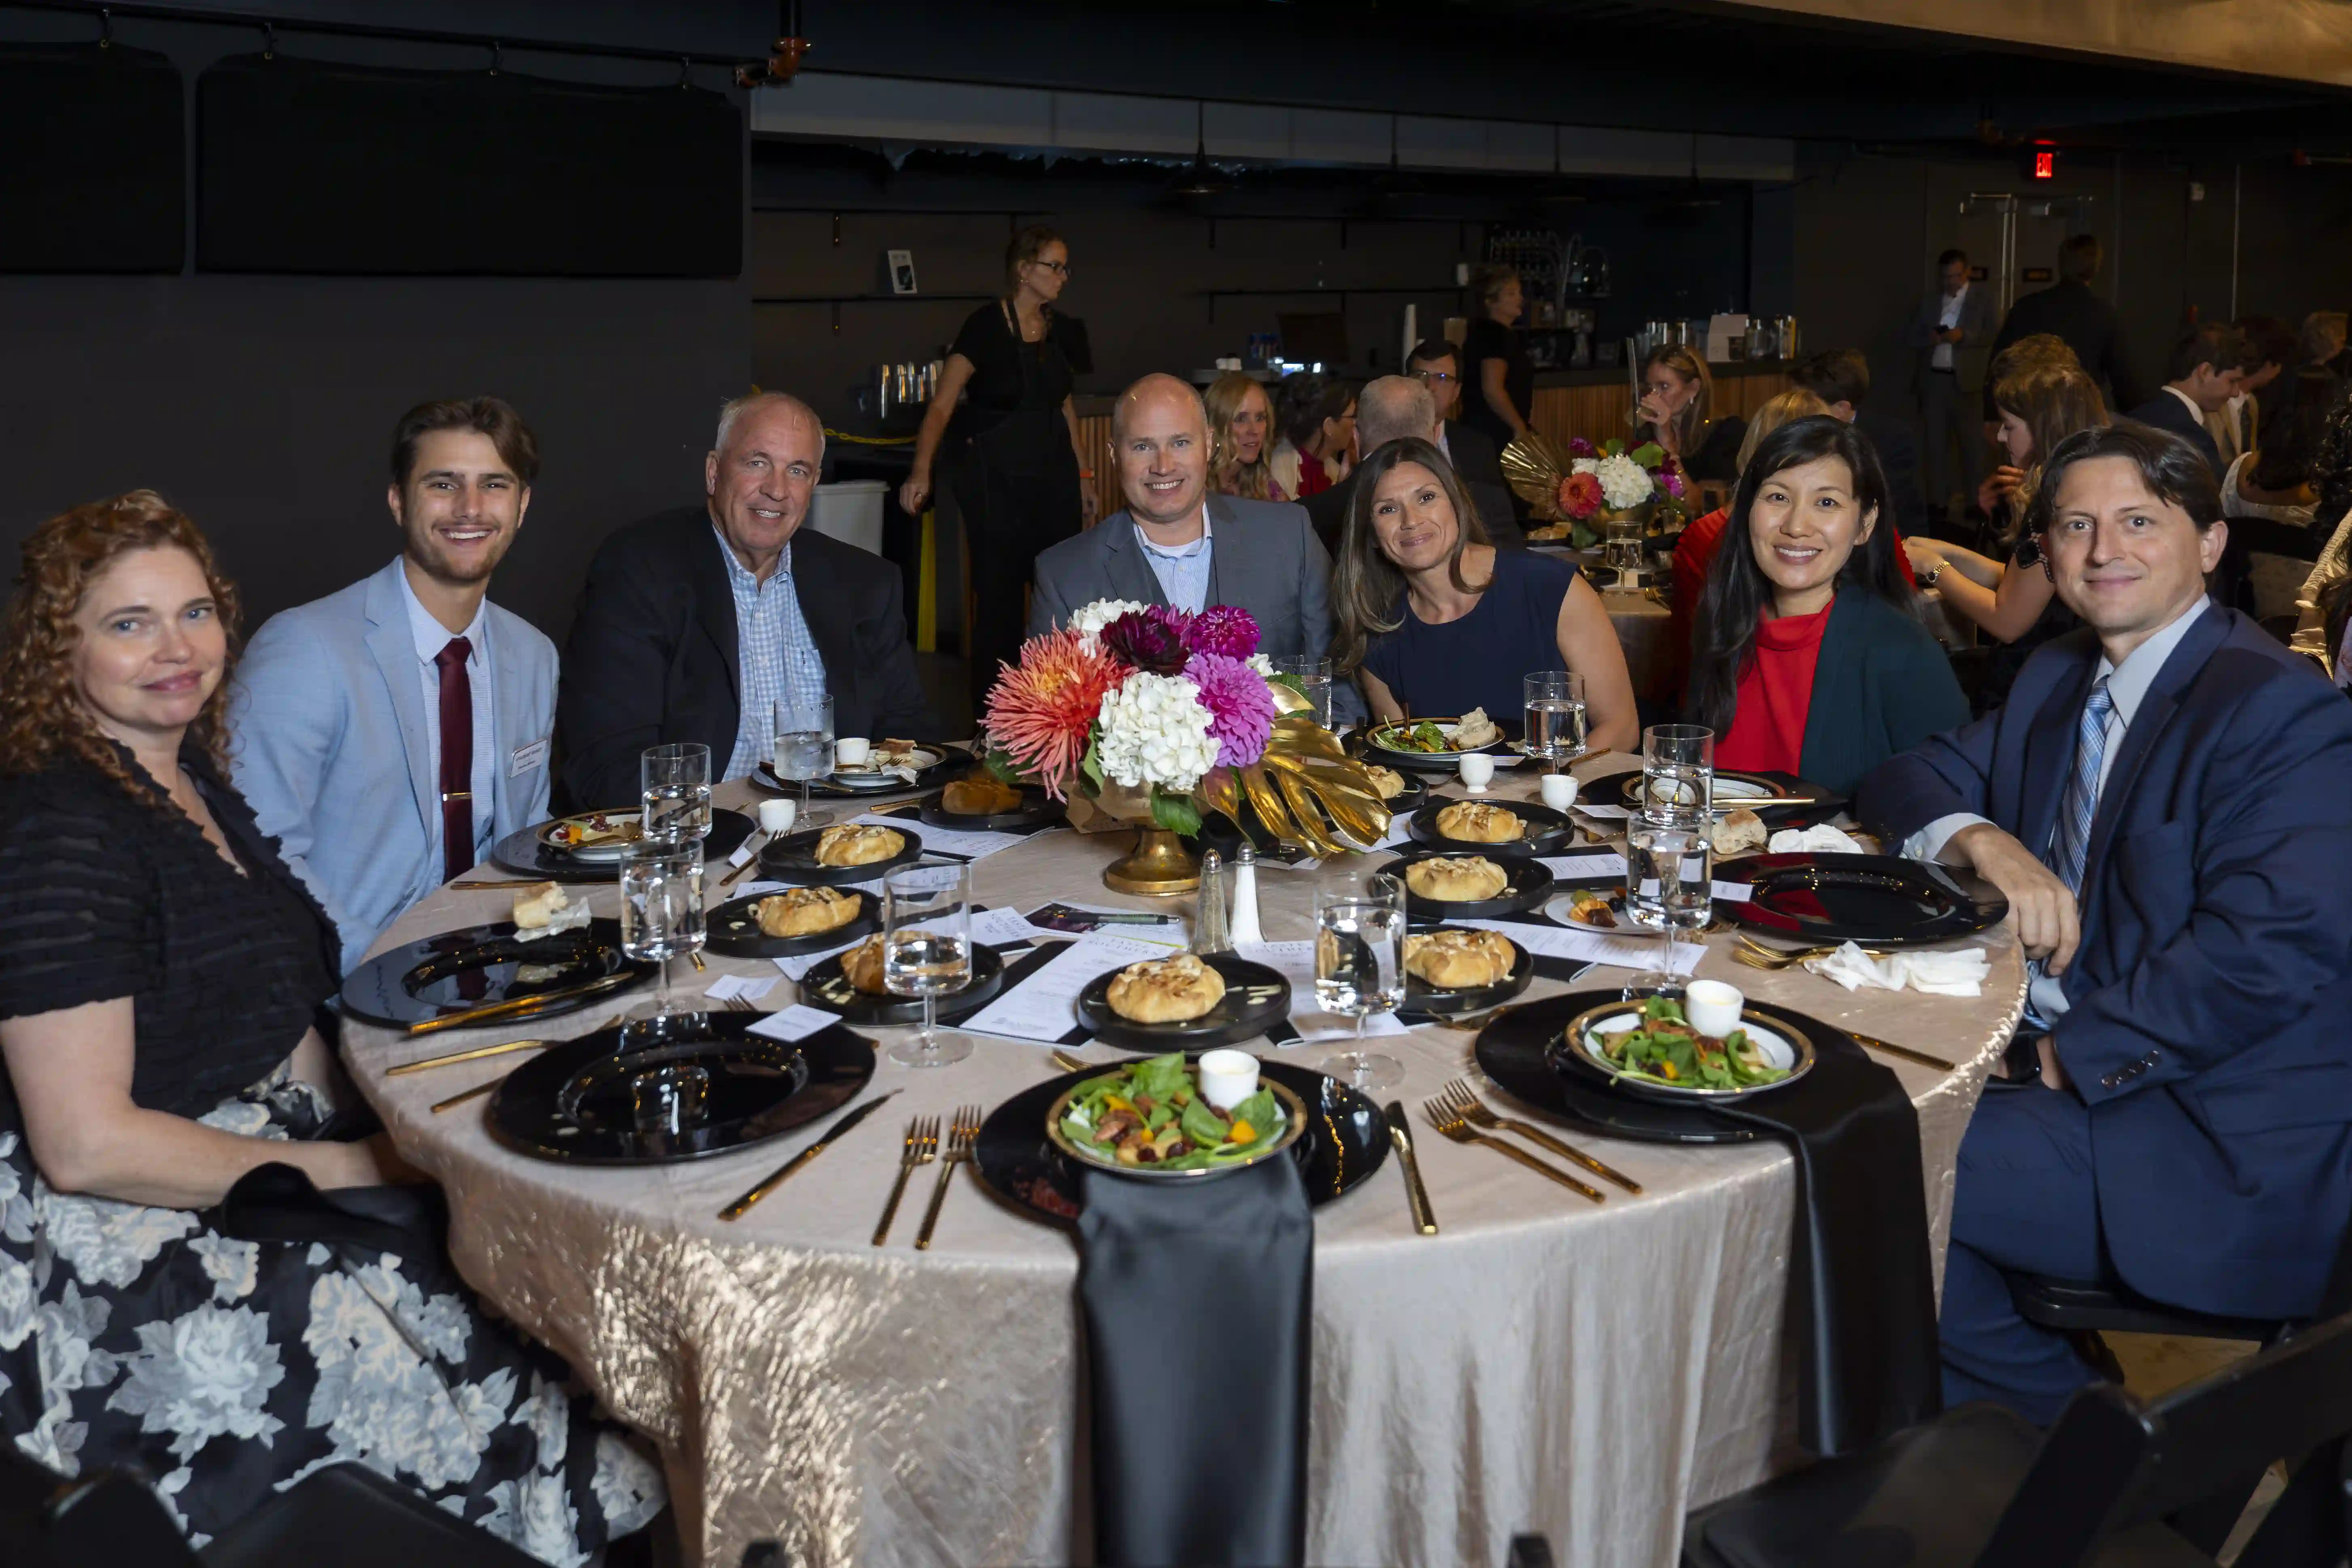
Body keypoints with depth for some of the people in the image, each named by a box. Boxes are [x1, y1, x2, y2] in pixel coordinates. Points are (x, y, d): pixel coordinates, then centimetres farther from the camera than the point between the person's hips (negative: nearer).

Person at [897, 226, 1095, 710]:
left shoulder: (1057, 330, 8)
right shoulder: (986, 326, -11)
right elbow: (943, 404, -15)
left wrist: (1082, 474, 19)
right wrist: (922, 471, -26)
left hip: (1053, 472, 6)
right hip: (997, 474, -6)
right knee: (999, 592, -1)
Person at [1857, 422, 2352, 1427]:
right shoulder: (2058, 680, 13)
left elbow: (2270, 952, -24)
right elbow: (1909, 781, 12)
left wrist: (2078, 1053, -19)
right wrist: (1985, 840, -10)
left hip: (2220, 1145, -9)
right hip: (2059, 1054, 9)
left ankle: (2062, 1423, 5)